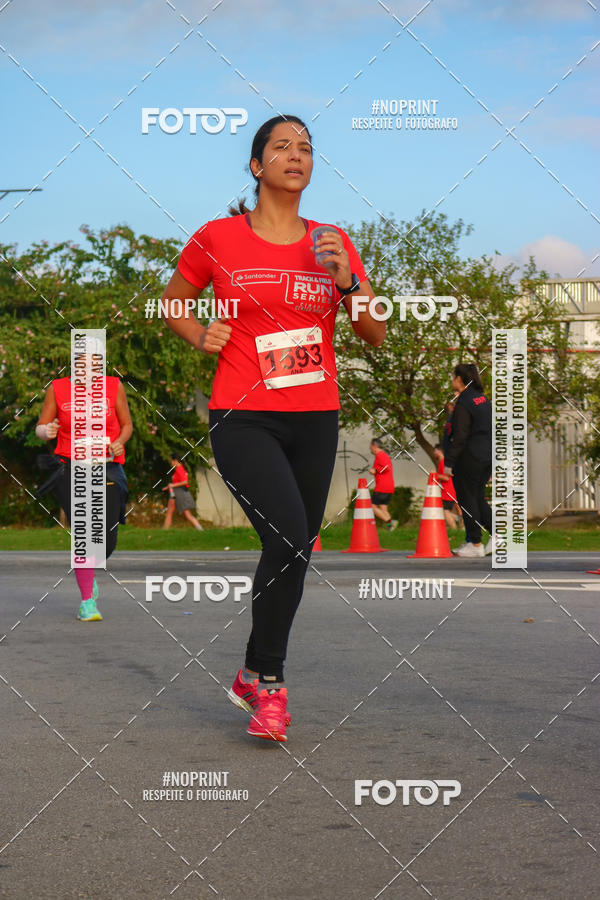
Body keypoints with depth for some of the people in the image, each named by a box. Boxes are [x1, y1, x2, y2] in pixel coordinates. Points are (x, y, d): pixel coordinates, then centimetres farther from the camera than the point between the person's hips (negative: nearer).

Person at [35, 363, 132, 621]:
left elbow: (126, 425, 11)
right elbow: (40, 428, 5)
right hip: (70, 469, -2)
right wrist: (47, 431, -19)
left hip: (106, 468, 2)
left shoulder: (113, 387, 4)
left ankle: (88, 574, 30)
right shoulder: (57, 389, 1)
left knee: (107, 542, -5)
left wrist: (119, 443, -11)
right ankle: (87, 600, -6)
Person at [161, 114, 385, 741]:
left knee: (294, 548, 7)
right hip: (242, 418, -4)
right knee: (288, 536, -22)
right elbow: (171, 302, 18)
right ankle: (270, 680, -7)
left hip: (315, 419, 4)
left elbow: (375, 335, 9)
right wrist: (200, 337, -1)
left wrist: (347, 283, -8)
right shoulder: (218, 238, 2)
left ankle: (252, 677, 26)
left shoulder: (332, 244, 9)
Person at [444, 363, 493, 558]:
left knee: (466, 499, 2)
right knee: (478, 498, 17)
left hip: (470, 458, -8)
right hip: (488, 456, 8)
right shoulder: (483, 398, 10)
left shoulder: (463, 404, -16)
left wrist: (449, 462, -15)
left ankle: (475, 544, 5)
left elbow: (460, 437, -19)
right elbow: (492, 428, 15)